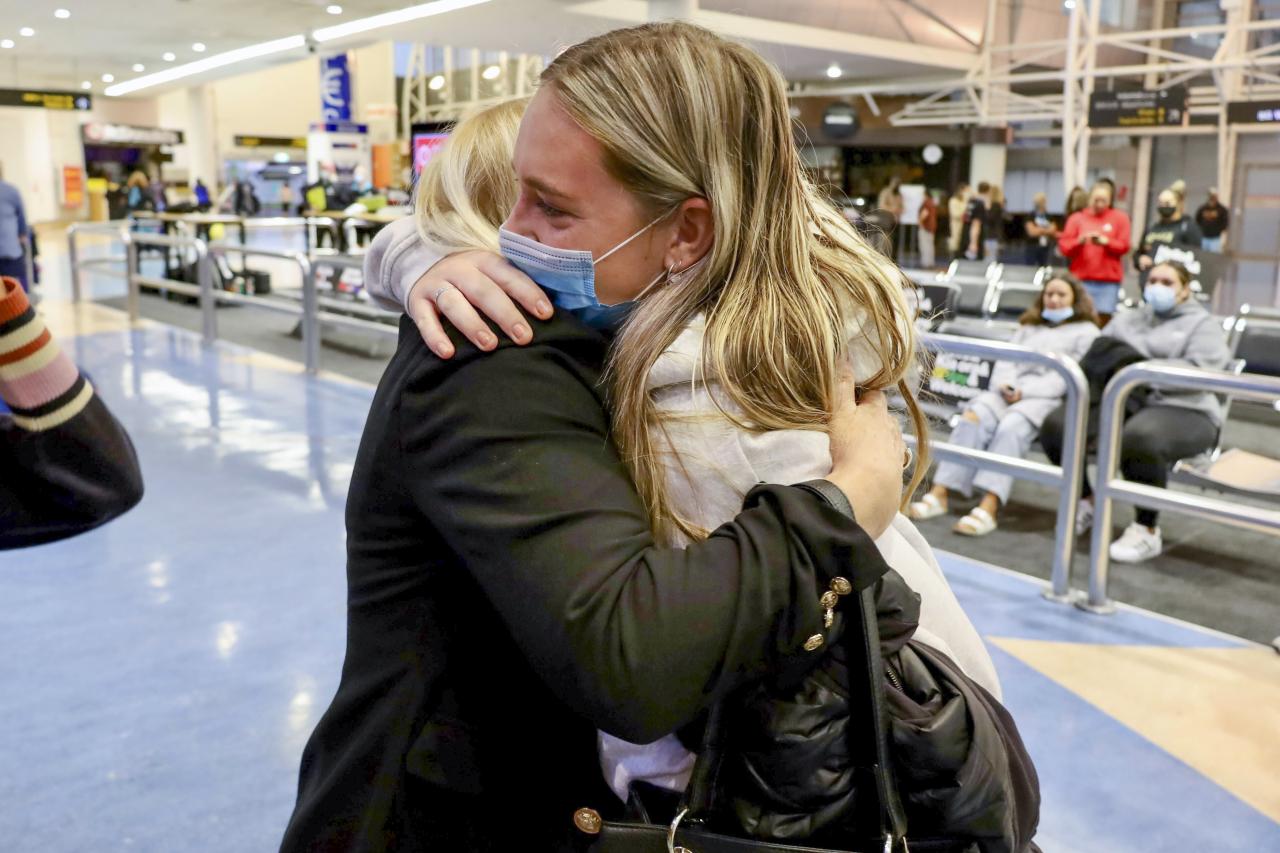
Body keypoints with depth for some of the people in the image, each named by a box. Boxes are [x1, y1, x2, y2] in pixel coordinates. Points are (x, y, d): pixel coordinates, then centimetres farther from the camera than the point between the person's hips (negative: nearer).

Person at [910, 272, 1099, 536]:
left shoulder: (1087, 331, 15)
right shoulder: (1028, 327, 32)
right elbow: (1006, 361, 20)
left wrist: (1025, 391, -13)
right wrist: (1005, 384, -5)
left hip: (1048, 397, -4)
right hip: (1009, 391, 4)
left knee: (1012, 424, -36)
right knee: (974, 415, -29)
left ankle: (988, 508, -49)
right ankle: (940, 493, -37)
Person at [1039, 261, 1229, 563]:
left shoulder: (1201, 323, 9)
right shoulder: (1127, 319, 25)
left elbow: (1200, 371, -9)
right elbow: (1098, 352, 17)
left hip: (1181, 409, -5)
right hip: (1119, 403, 5)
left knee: (1139, 438, -41)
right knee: (1056, 425, -18)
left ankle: (1147, 531, -21)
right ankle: (1084, 502, 7)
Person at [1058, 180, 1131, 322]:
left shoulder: (1120, 218, 10)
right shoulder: (1077, 218, 9)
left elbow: (1124, 246, 2)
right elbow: (1064, 246, 1)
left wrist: (1105, 241, -14)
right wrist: (1079, 241, -18)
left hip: (1109, 280, 0)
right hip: (1081, 279, 0)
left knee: (1104, 318, -6)